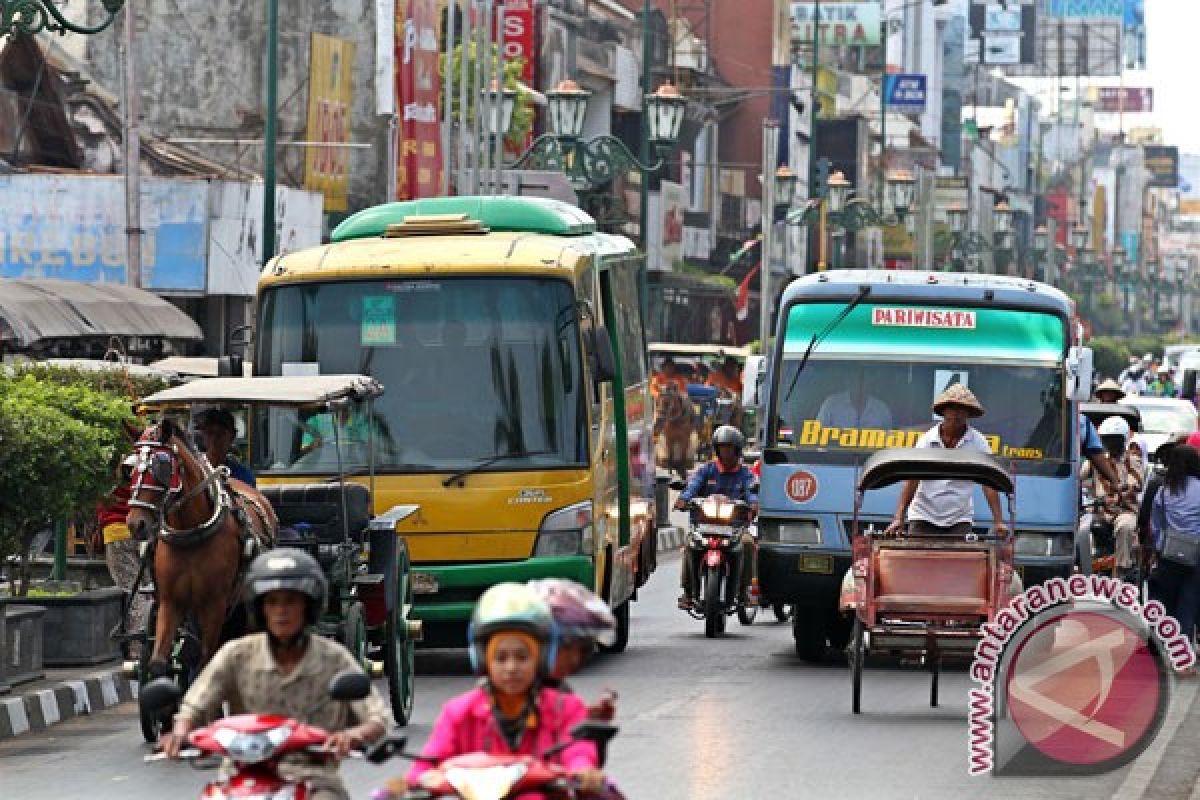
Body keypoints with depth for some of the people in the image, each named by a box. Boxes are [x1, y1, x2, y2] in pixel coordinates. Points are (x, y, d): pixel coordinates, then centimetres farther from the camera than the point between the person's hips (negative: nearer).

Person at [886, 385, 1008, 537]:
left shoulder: (978, 443, -5)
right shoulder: (927, 440, -5)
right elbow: (912, 481, -9)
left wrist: (998, 521, -19)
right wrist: (899, 518, -20)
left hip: (959, 519, 0)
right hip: (924, 517, 0)